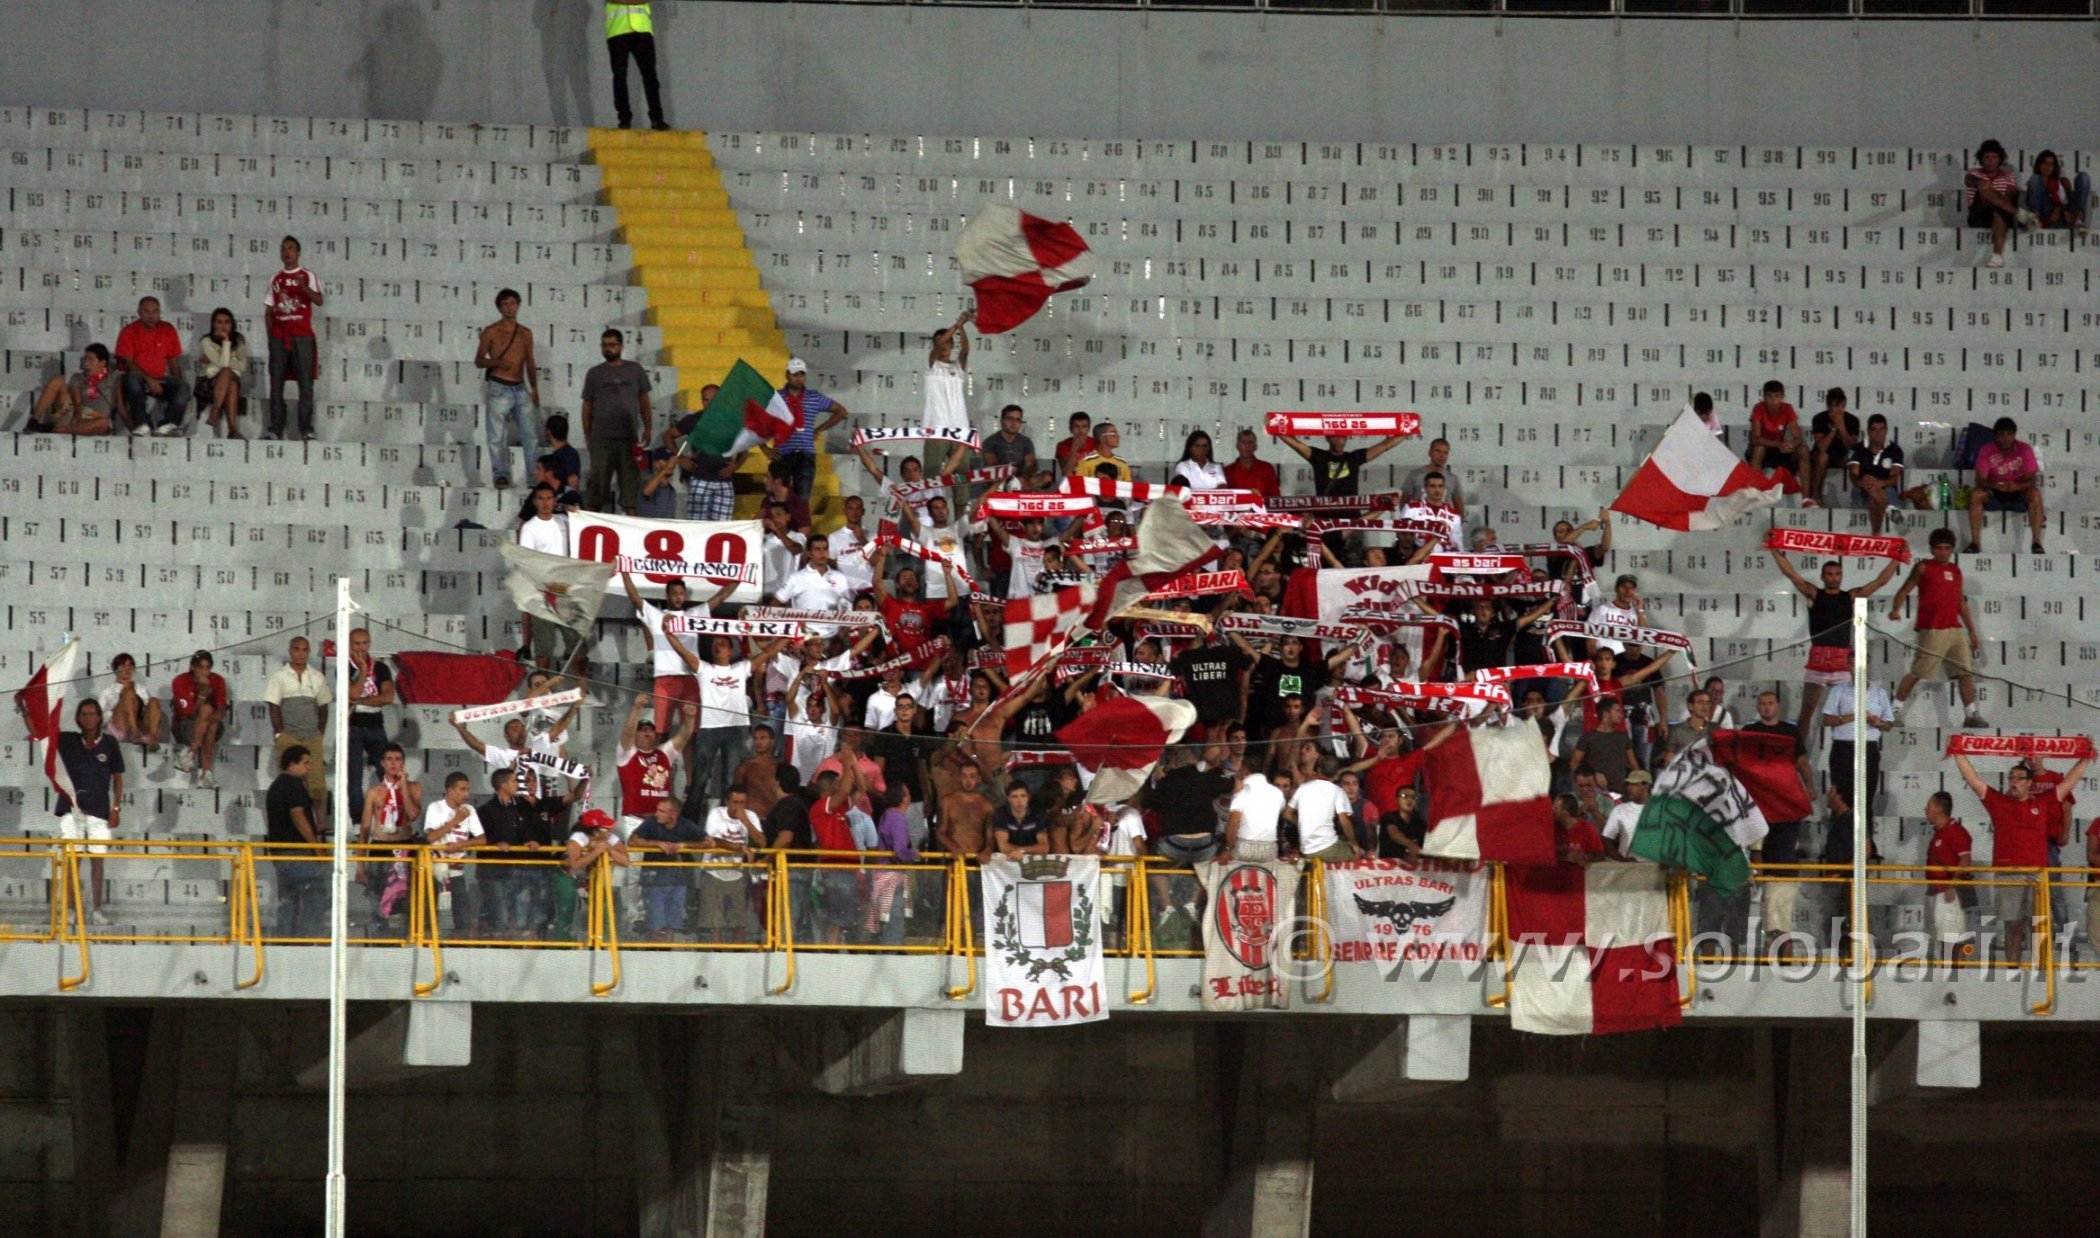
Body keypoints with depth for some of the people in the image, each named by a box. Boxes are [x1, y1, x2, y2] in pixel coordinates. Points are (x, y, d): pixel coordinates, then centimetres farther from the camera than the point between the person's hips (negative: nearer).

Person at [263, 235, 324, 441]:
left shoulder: (307, 276, 5)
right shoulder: (276, 279, 16)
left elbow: (319, 300, -9)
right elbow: (269, 309, 16)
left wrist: (304, 288, -27)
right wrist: (270, 335, 6)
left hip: (302, 336, -4)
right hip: (279, 337, 4)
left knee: (305, 383, -7)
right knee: (276, 383, 0)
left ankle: (306, 429, -7)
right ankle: (275, 429, 2)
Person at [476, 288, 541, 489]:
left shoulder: (525, 333, 13)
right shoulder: (491, 332, 1)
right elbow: (479, 361, 2)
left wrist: (534, 389, 11)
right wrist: (496, 362, -18)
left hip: (520, 389, 4)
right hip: (499, 388, -4)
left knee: (530, 433, 1)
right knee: (497, 436, -4)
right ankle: (500, 475, 1)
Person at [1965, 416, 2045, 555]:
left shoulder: (2024, 450, -9)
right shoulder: (1987, 451, -9)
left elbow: (2032, 480, -13)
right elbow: (1981, 480, -13)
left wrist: (2016, 486, -35)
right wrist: (1994, 485, -36)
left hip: (2018, 493, 0)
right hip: (1994, 495, 0)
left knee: (2035, 494, -32)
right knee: (1975, 494, -30)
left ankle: (2037, 543, -32)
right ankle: (1974, 543, -30)